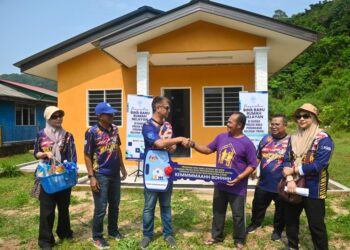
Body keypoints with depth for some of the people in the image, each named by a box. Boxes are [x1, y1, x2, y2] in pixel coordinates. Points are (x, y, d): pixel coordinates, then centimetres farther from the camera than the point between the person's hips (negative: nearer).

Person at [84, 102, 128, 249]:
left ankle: (113, 230, 37)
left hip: (115, 174, 6)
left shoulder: (114, 129, 3)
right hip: (101, 175, -6)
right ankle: (97, 237, 22)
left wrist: (122, 168, 14)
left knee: (114, 205, 18)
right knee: (101, 208, 4)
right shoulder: (92, 132, -15)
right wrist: (91, 177, -16)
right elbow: (87, 156, -12)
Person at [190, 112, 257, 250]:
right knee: (218, 212, 18)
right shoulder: (221, 137, 2)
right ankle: (216, 236, 36)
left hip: (237, 187, -5)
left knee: (238, 215, 10)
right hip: (220, 184, 5)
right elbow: (208, 150, 11)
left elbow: (252, 165, -11)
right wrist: (193, 145, -4)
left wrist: (239, 178, -21)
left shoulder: (247, 143, -13)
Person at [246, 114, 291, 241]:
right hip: (264, 182, 4)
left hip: (281, 184, -4)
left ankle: (277, 230, 38)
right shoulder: (265, 138, 3)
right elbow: (258, 156, 13)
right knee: (258, 205, 20)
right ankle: (255, 223, 44)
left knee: (280, 209, 16)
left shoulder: (290, 141, -13)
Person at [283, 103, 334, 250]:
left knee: (316, 224, 5)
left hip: (313, 189, -6)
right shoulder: (294, 138, 6)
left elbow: (319, 165, -22)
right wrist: (290, 179, -16)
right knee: (290, 219, 18)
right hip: (294, 186, 6)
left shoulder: (323, 139, -13)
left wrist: (293, 170, -16)